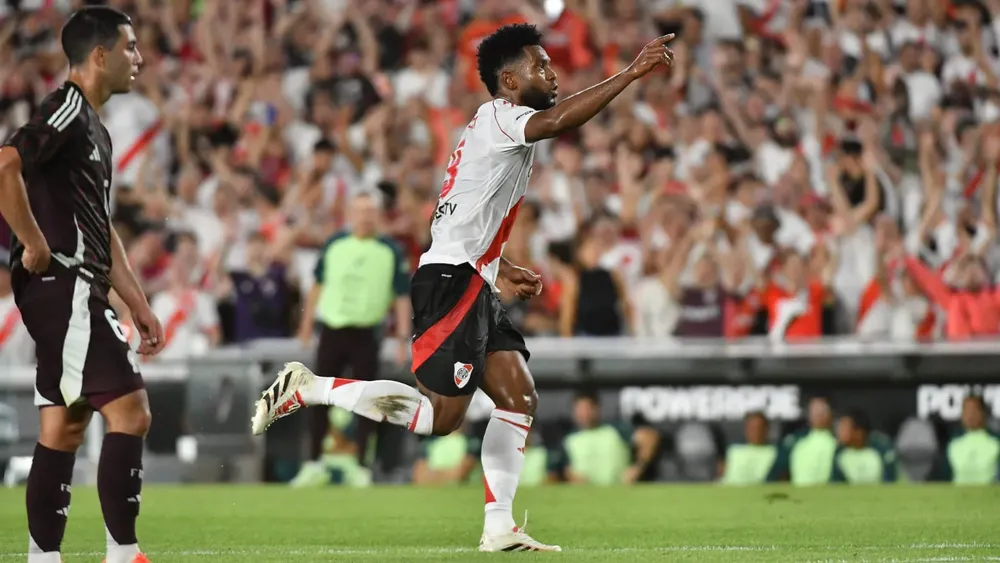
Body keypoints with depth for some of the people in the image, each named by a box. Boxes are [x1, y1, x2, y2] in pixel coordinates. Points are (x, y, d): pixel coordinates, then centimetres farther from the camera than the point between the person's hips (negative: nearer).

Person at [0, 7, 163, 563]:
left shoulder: (94, 127, 21)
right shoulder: (67, 109, -11)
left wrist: (140, 305, 21)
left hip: (77, 293, 10)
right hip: (62, 285, -10)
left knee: (63, 428, 9)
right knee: (129, 410, -12)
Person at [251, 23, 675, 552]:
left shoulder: (495, 128, 22)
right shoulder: (498, 117, -8)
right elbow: (556, 121, -30)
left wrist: (499, 268, 27)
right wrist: (630, 74, -29)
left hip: (472, 287, 11)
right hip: (452, 283, -11)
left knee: (519, 398, 5)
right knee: (441, 416, -13)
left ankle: (499, 527, 5)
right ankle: (306, 388, -6)